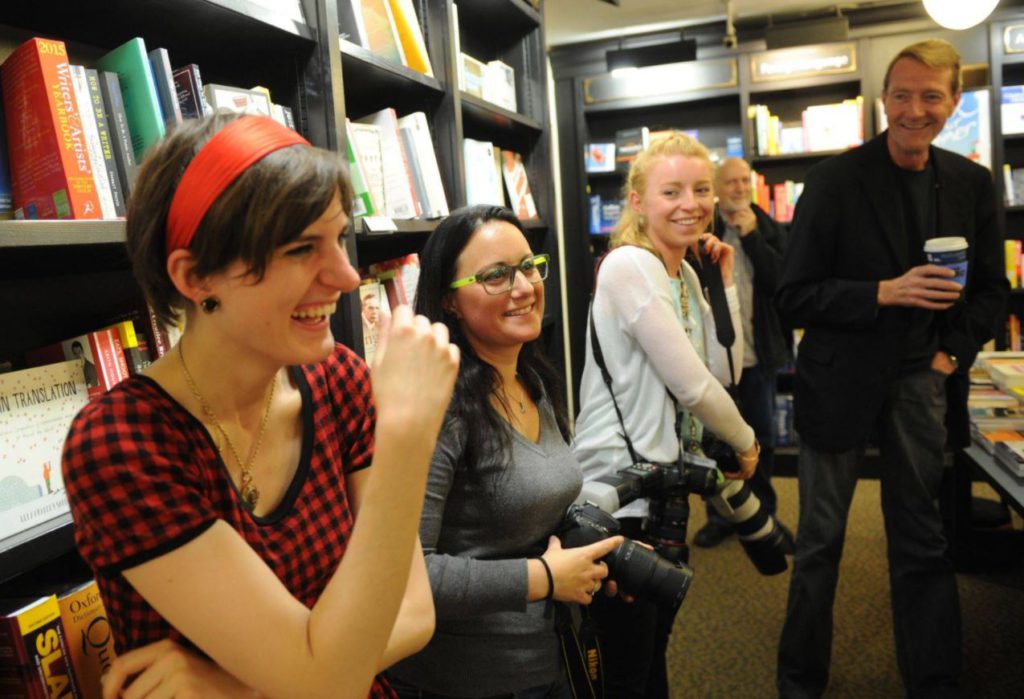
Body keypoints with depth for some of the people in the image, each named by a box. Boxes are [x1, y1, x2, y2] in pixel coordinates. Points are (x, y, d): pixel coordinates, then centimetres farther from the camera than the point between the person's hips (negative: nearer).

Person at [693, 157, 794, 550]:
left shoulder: (768, 228, 4)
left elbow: (781, 279, -10)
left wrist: (751, 235, -13)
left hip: (758, 351, 2)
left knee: (761, 438, 11)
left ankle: (763, 514, 27)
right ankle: (719, 515, 24)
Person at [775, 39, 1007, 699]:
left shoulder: (972, 183, 5)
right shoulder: (836, 179, -8)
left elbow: (991, 288, 13)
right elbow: (795, 297, -10)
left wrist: (954, 352, -1)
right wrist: (886, 291, -21)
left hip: (923, 380, 4)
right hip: (843, 379, -3)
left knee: (923, 541, 11)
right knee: (820, 542, 8)